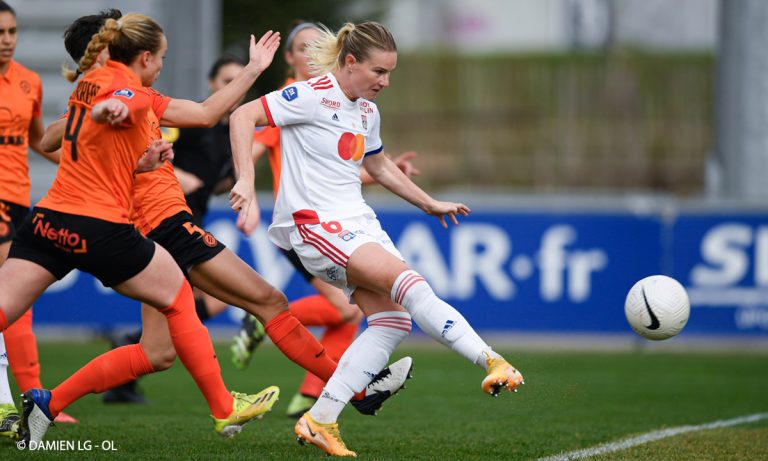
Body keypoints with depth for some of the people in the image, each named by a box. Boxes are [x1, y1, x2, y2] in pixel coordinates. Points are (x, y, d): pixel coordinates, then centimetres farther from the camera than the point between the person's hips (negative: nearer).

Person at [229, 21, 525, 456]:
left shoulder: (367, 111, 15)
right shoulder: (313, 96, -11)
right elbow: (243, 116, -17)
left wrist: (431, 204, 35)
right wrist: (246, 182, -26)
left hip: (358, 220, 9)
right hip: (315, 223, -9)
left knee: (393, 319, -7)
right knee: (408, 282, -25)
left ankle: (320, 421, -4)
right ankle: (491, 362, -30)